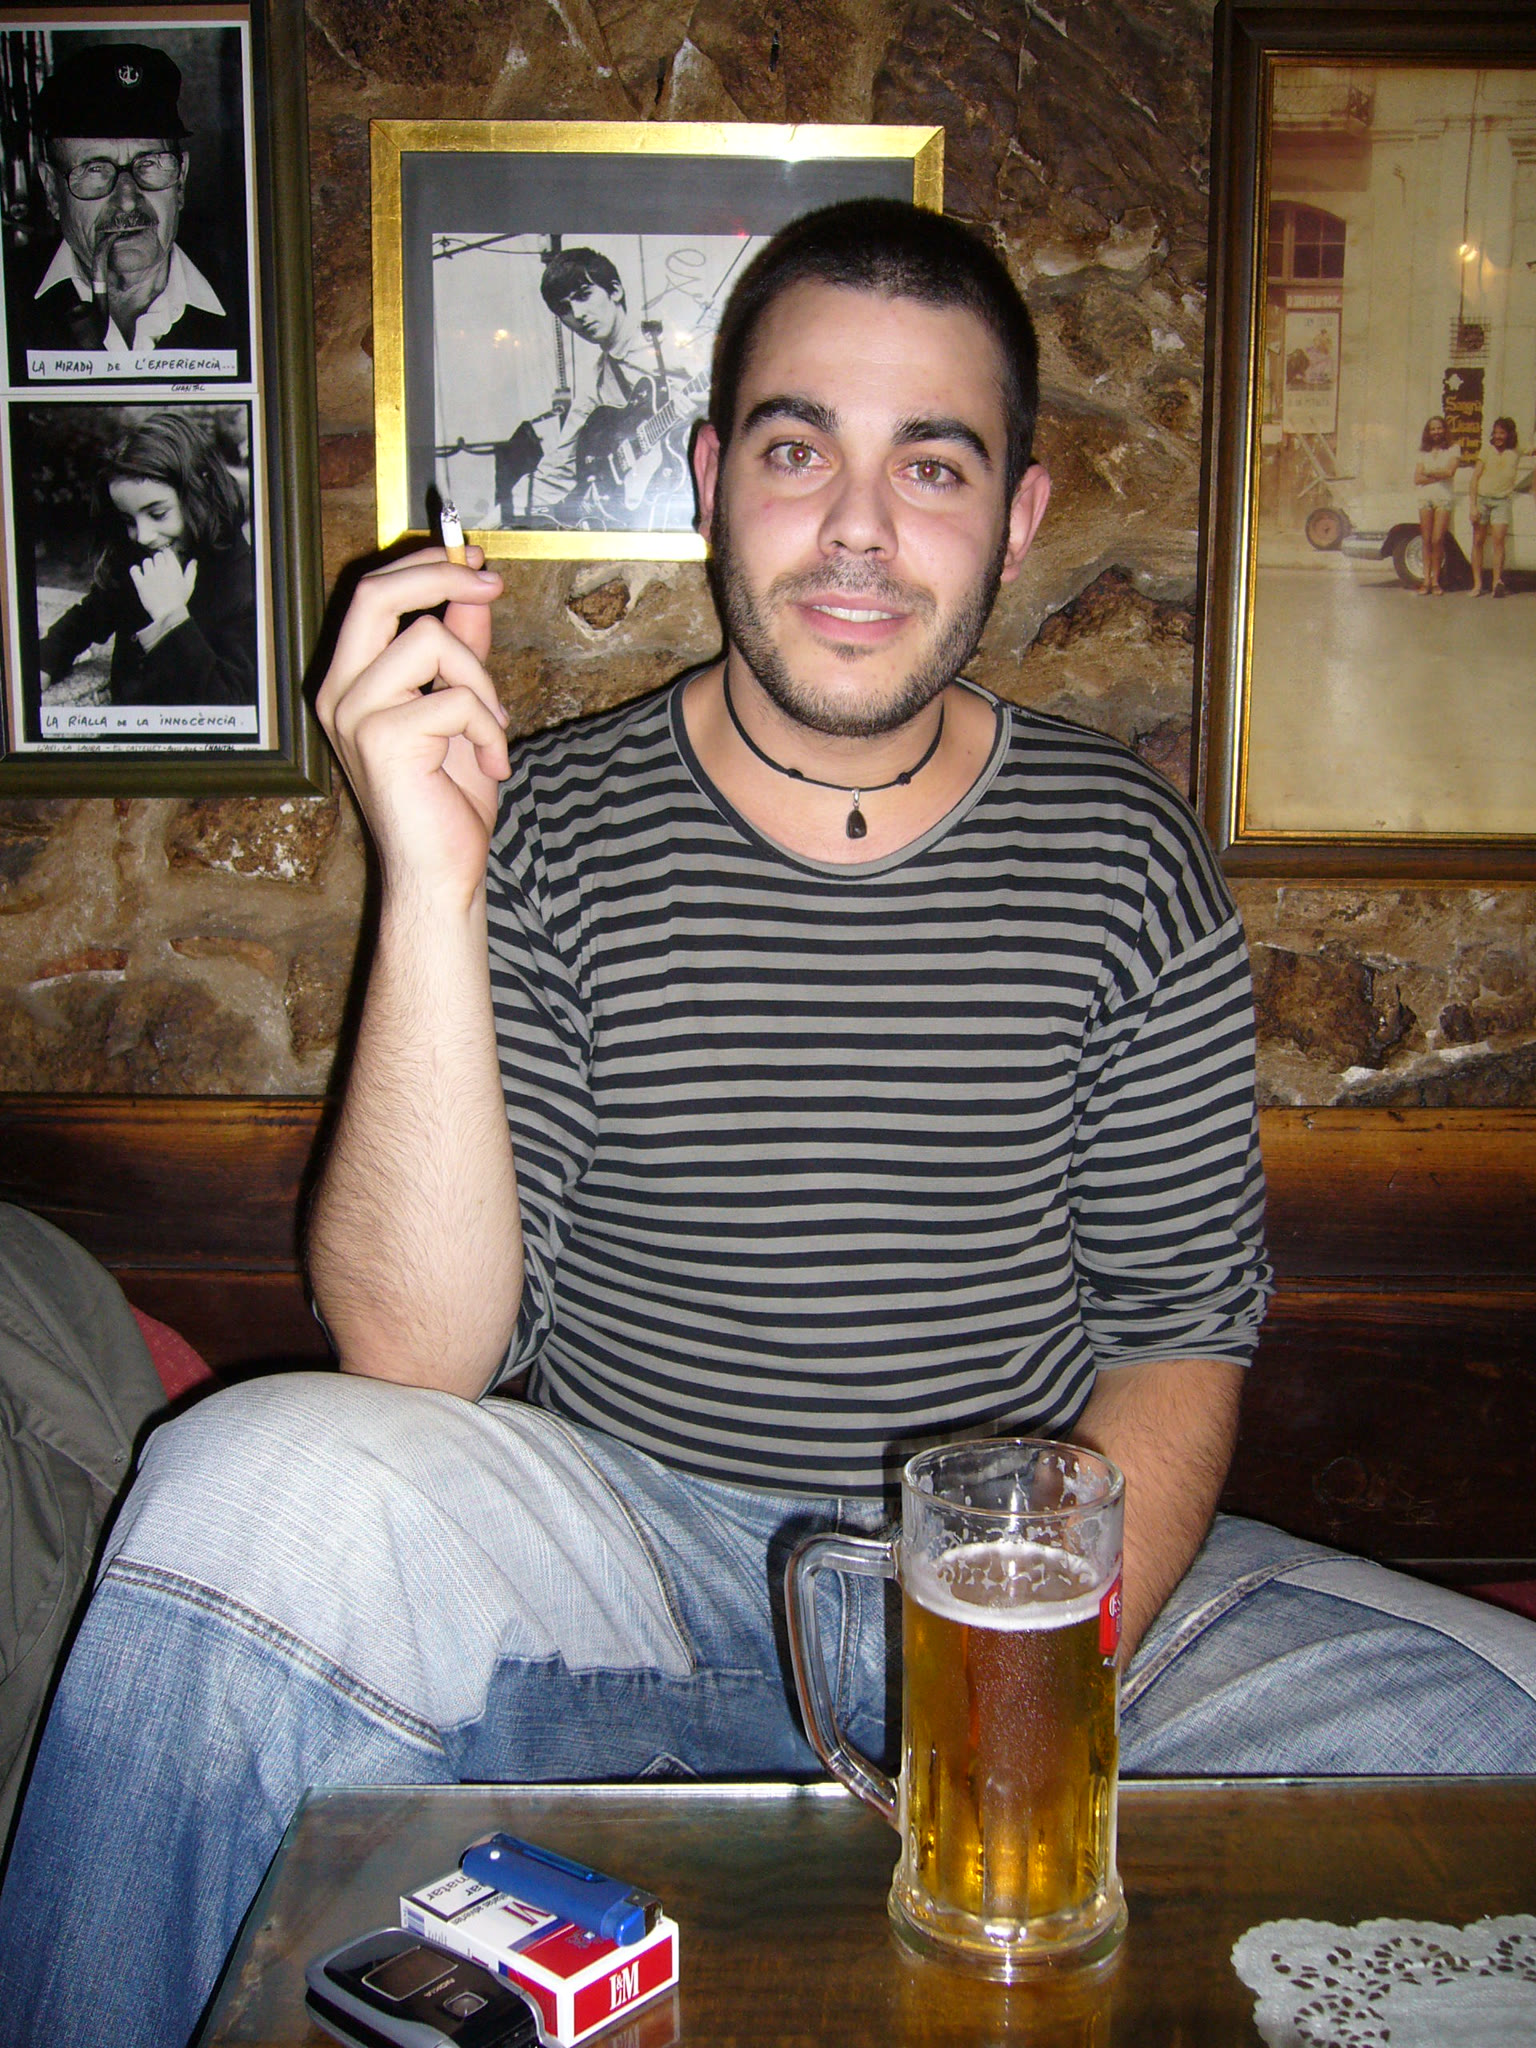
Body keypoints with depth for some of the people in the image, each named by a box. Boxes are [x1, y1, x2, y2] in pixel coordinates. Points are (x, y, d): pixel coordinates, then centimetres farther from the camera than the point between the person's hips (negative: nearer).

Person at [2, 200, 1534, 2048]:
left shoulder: (1124, 854, 0)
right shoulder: (550, 828, -4)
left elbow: (1181, 1333, 3)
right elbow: (419, 1357, -13)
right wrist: (431, 885, -25)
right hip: (627, 1567, -1)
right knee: (259, 1485, -29)